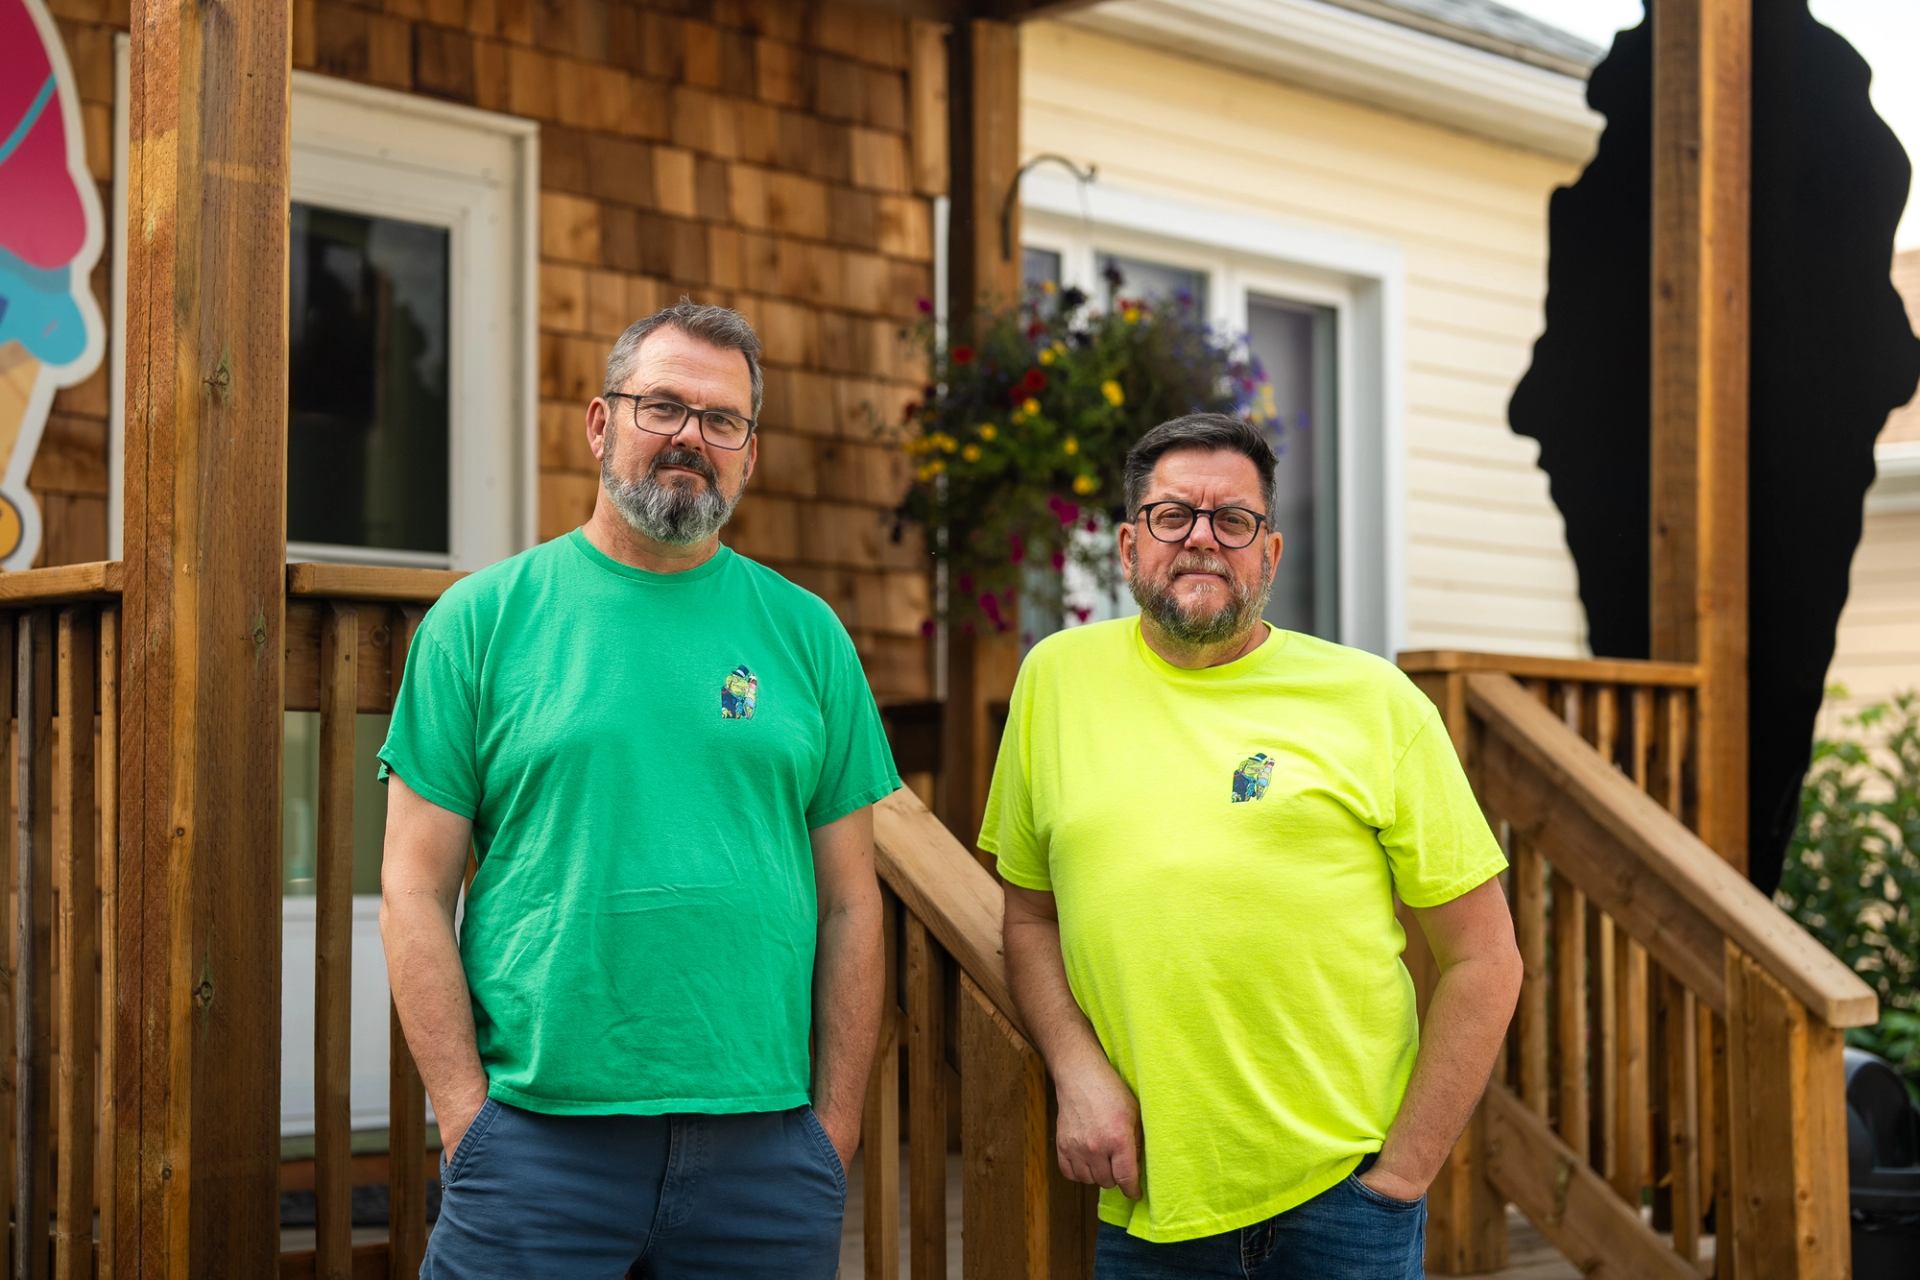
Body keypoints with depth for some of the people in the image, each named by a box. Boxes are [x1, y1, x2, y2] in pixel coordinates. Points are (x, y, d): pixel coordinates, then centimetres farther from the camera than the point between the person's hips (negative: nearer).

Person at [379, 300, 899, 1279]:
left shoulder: (805, 633, 9)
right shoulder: (482, 618, 3)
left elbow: (848, 901, 8)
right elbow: (415, 891, 0)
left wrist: (835, 1124, 1)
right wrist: (468, 1117, -7)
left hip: (766, 1145, 2)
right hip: (537, 1143, -2)